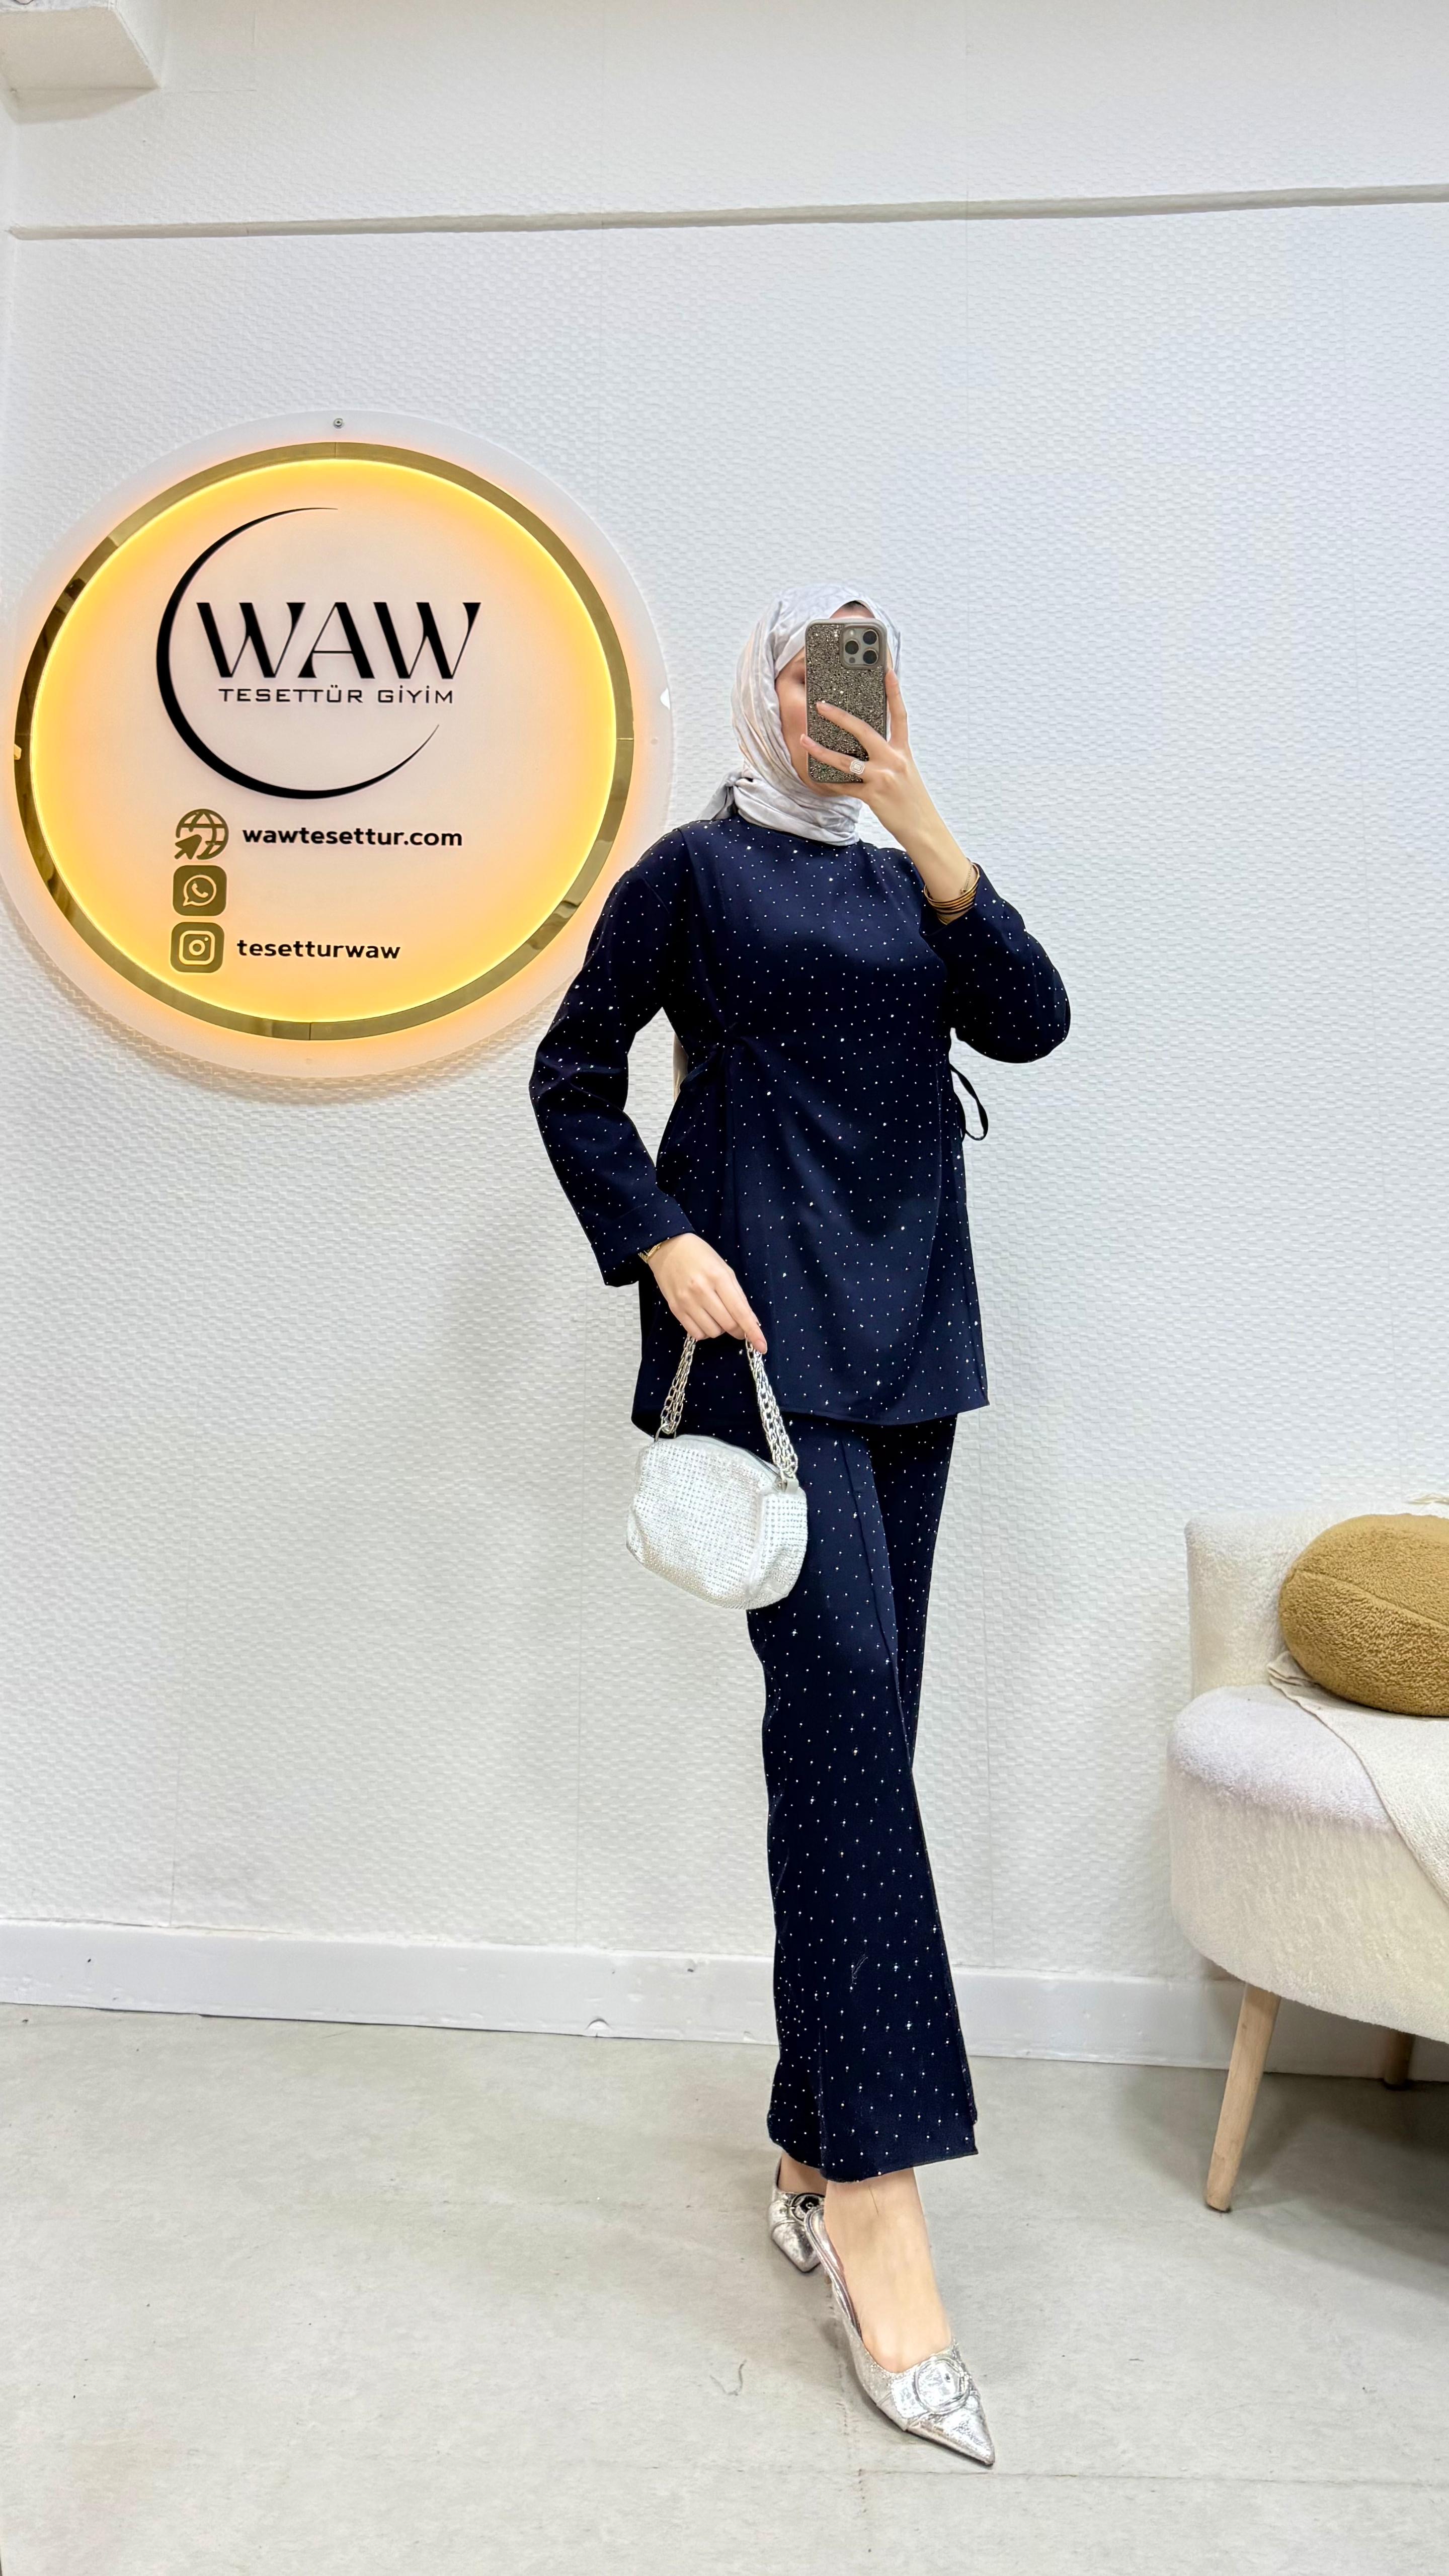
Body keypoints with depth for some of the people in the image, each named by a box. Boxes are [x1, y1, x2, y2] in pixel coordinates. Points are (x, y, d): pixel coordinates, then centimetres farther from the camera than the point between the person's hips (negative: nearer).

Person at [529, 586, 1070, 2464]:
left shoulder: (908, 882, 19)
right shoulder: (697, 869, 5)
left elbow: (1032, 1023, 3)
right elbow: (572, 1069, 4)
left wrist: (931, 836, -6)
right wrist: (664, 1246, -9)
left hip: (905, 1336, 6)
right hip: (765, 1326, -5)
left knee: (857, 1729, 7)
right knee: (842, 1699, -15)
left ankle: (813, 2158, 20)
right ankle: (880, 2201, -6)